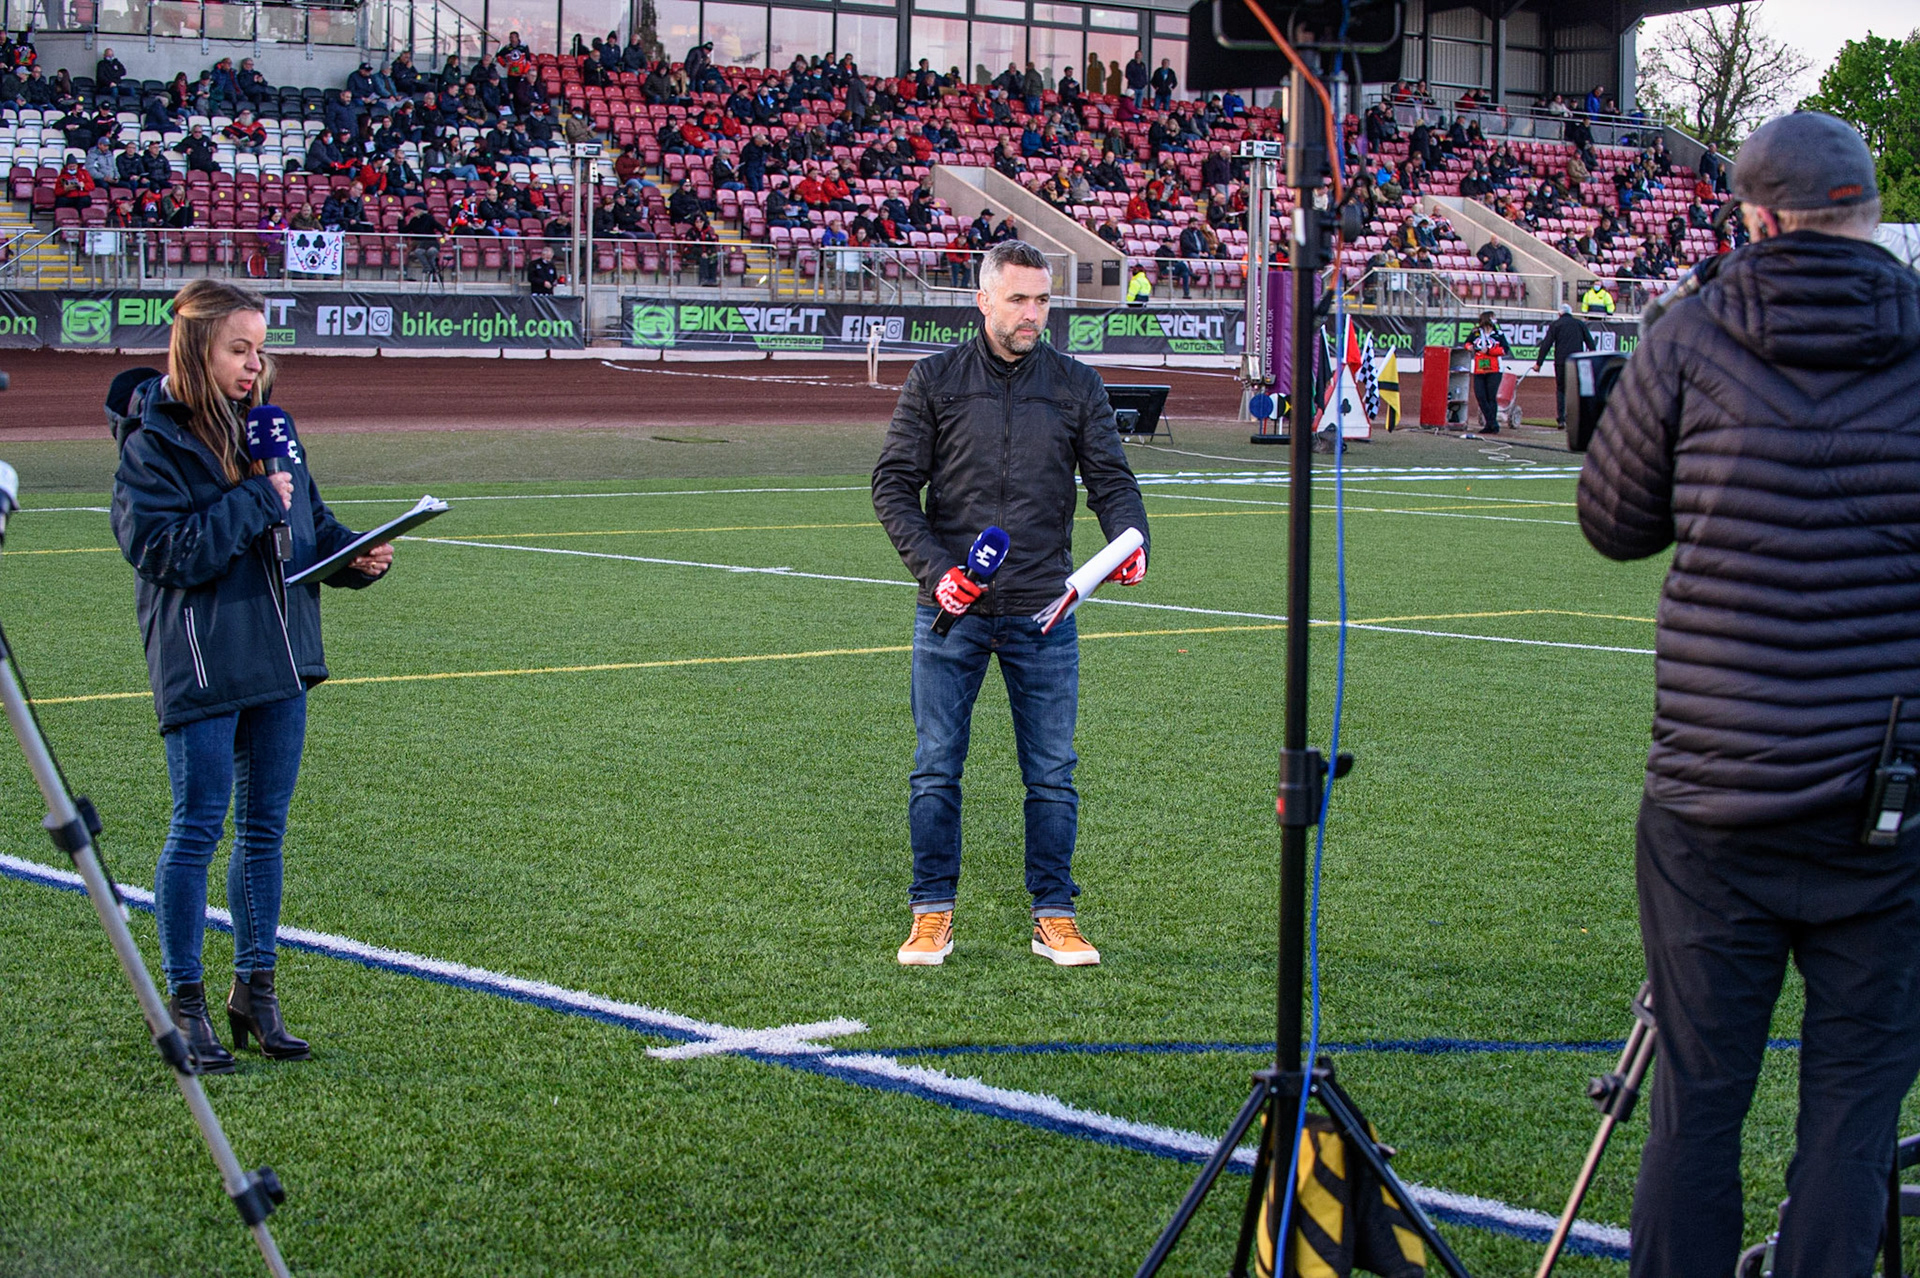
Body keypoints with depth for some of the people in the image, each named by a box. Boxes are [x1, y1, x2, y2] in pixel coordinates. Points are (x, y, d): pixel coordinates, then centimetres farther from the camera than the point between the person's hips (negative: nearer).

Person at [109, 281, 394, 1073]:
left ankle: (255, 988, 23)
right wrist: (257, 500, -18)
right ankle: (183, 1003, 10)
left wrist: (354, 556, -1)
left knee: (265, 827, 12)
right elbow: (165, 550, -18)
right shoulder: (153, 442, -9)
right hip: (201, 664, -6)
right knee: (198, 828, 0)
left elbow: (310, 522, 18)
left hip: (280, 654, 6)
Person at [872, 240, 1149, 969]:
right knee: (936, 768, 3)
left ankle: (1053, 915, 14)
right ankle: (933, 914, 13)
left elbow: (1110, 477, 2)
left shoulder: (1076, 386, 6)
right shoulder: (935, 381, 2)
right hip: (951, 610, -1)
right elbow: (893, 483, 1)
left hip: (1042, 614, 1)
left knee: (1053, 773, 4)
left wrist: (1131, 542, -19)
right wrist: (933, 567, -13)